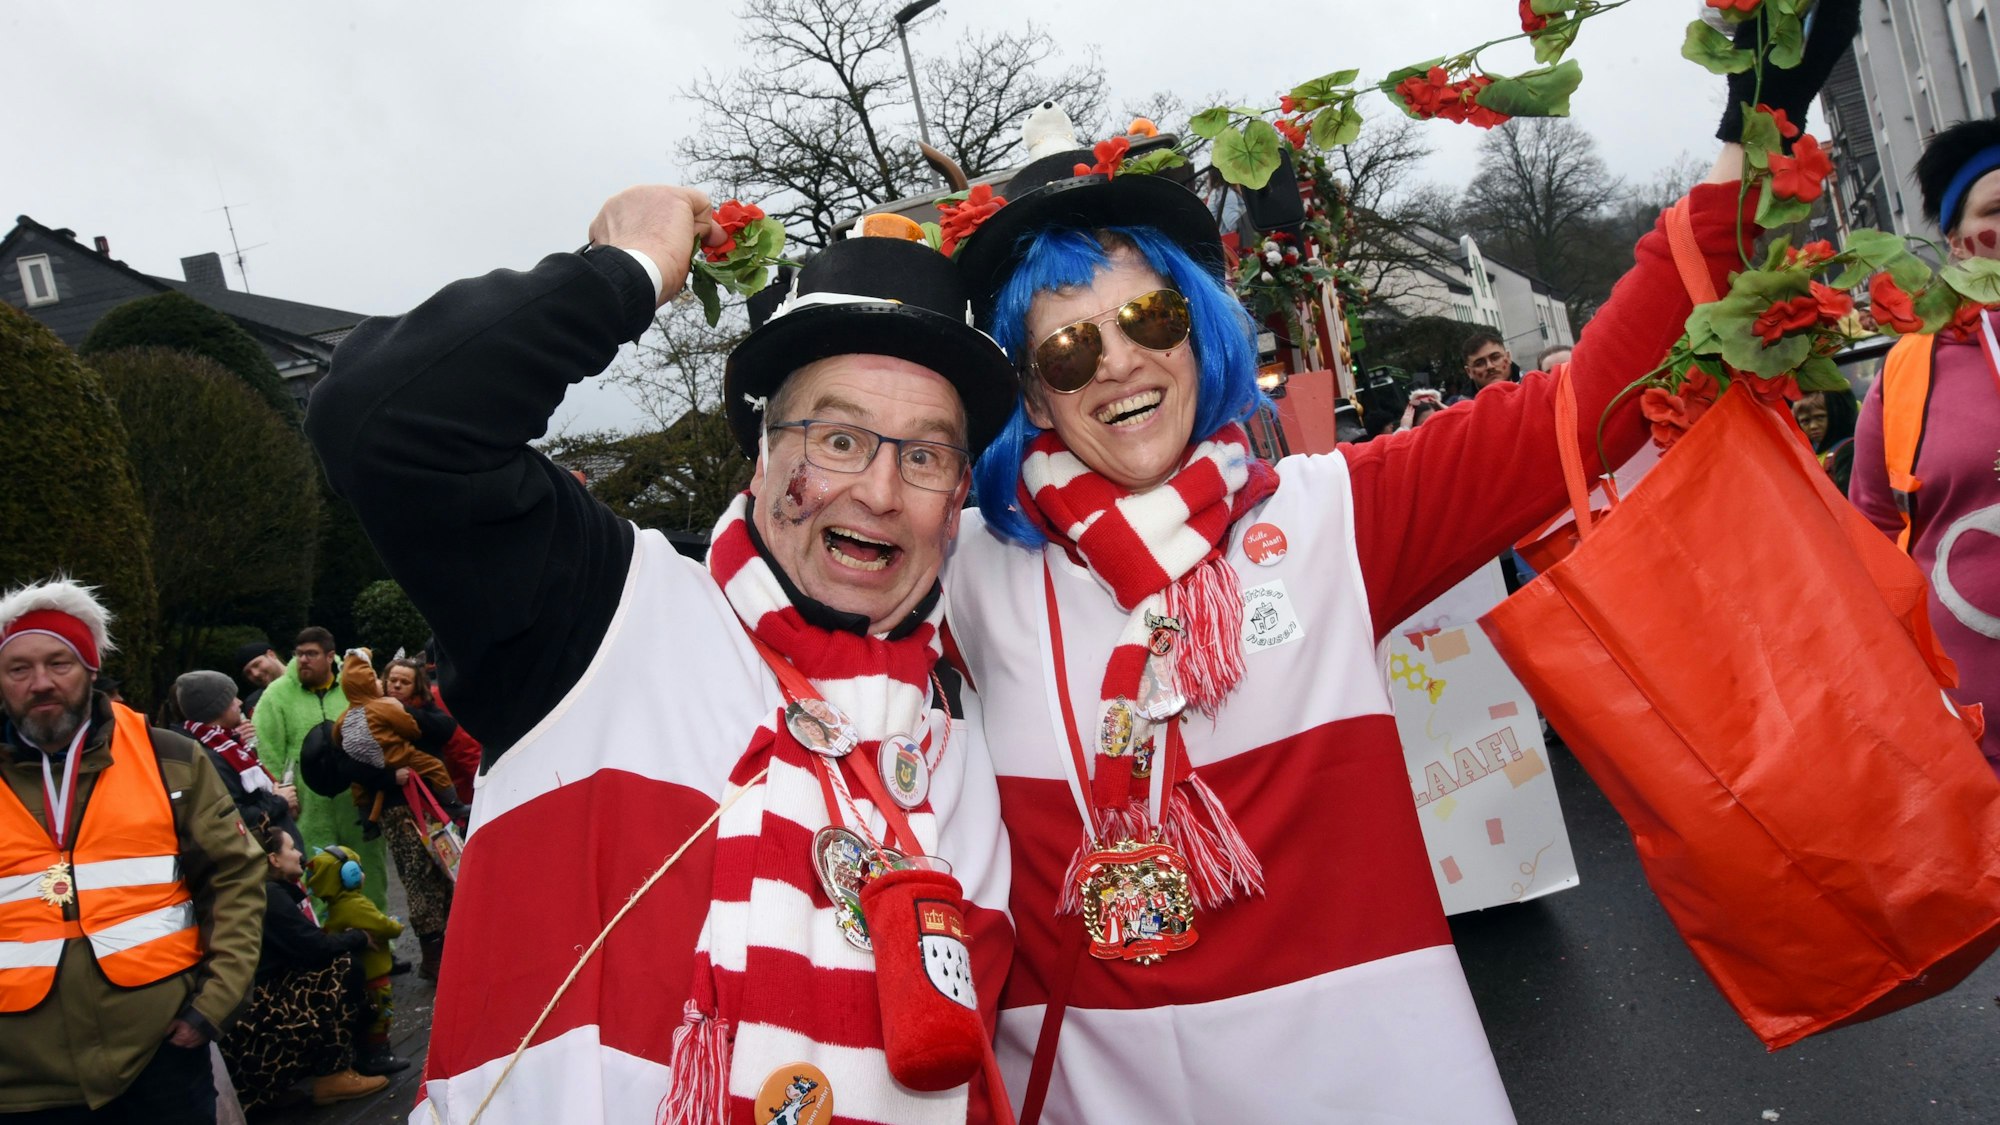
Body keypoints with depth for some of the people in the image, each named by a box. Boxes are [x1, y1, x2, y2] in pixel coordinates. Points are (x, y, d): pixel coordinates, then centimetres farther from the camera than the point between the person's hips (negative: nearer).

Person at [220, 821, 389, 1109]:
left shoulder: (274, 890, 15)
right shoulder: (269, 895, -15)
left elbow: (306, 944, 14)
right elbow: (316, 947, -19)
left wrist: (350, 938, 2)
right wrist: (360, 938, -3)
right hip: (255, 1007, -10)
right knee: (345, 966, -15)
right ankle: (332, 1076, -11)